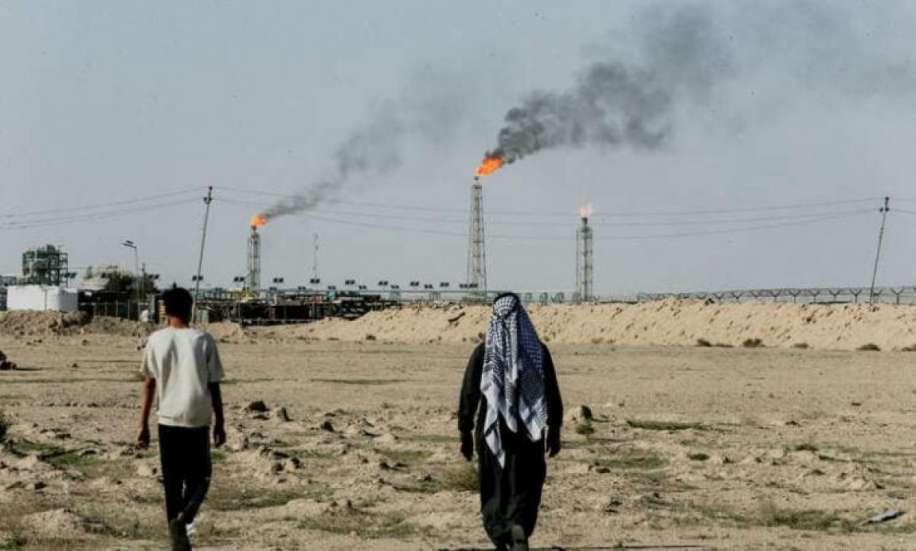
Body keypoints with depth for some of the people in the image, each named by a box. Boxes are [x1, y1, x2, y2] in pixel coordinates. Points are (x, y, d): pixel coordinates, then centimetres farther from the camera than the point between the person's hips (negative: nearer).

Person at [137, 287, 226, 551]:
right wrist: (220, 423, 8)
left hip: (168, 421, 1)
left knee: (172, 483, 10)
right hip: (197, 422, -1)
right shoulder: (204, 341, -4)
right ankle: (182, 518, -15)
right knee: (198, 478, 12)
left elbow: (148, 385, 0)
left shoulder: (156, 340, -1)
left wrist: (143, 425, 6)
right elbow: (214, 386, -1)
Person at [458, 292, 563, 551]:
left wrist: (465, 433, 4)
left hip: (492, 432, 0)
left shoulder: (483, 352, -5)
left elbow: (469, 394, -5)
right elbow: (552, 393, -2)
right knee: (526, 485, 10)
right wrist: (554, 431, 7)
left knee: (495, 489, 14)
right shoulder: (538, 350, -3)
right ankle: (519, 527, -17)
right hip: (528, 432, 0)